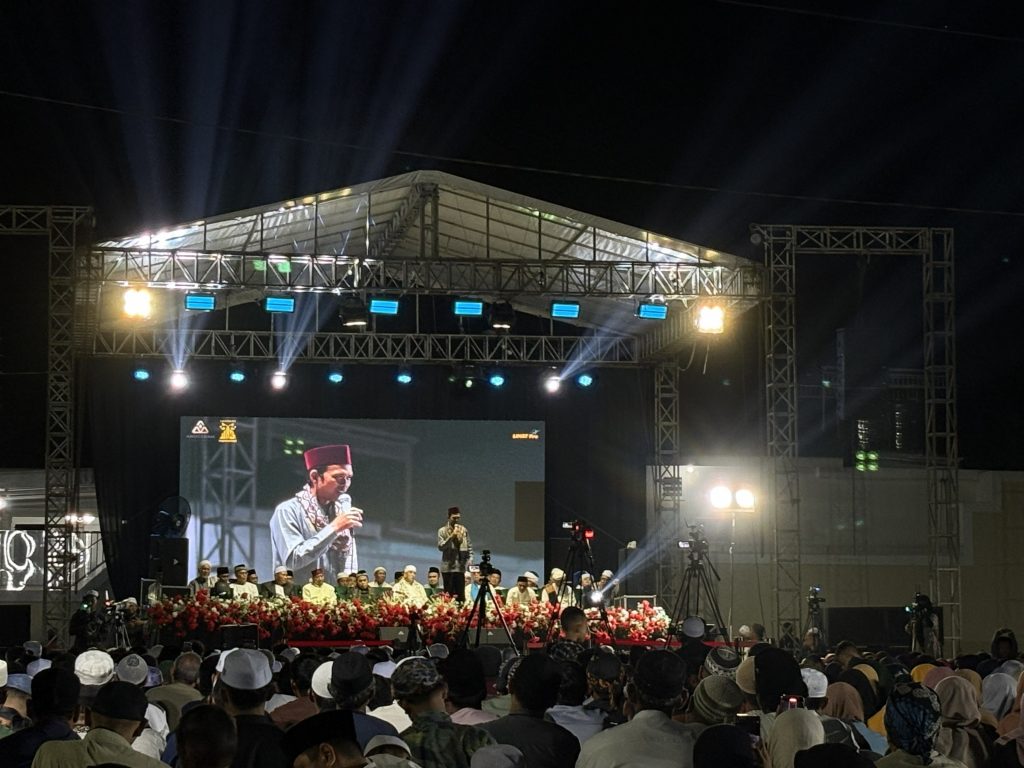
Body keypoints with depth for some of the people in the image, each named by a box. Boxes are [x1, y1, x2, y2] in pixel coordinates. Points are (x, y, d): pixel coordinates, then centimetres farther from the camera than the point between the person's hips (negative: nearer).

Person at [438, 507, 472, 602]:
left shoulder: (464, 530, 10)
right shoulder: (442, 531, 0)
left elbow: (469, 547, 15)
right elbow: (441, 546, -11)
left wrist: (469, 559, 2)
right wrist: (452, 536, -18)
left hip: (460, 567, 3)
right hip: (448, 567, -3)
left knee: (461, 595, 2)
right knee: (449, 595, -2)